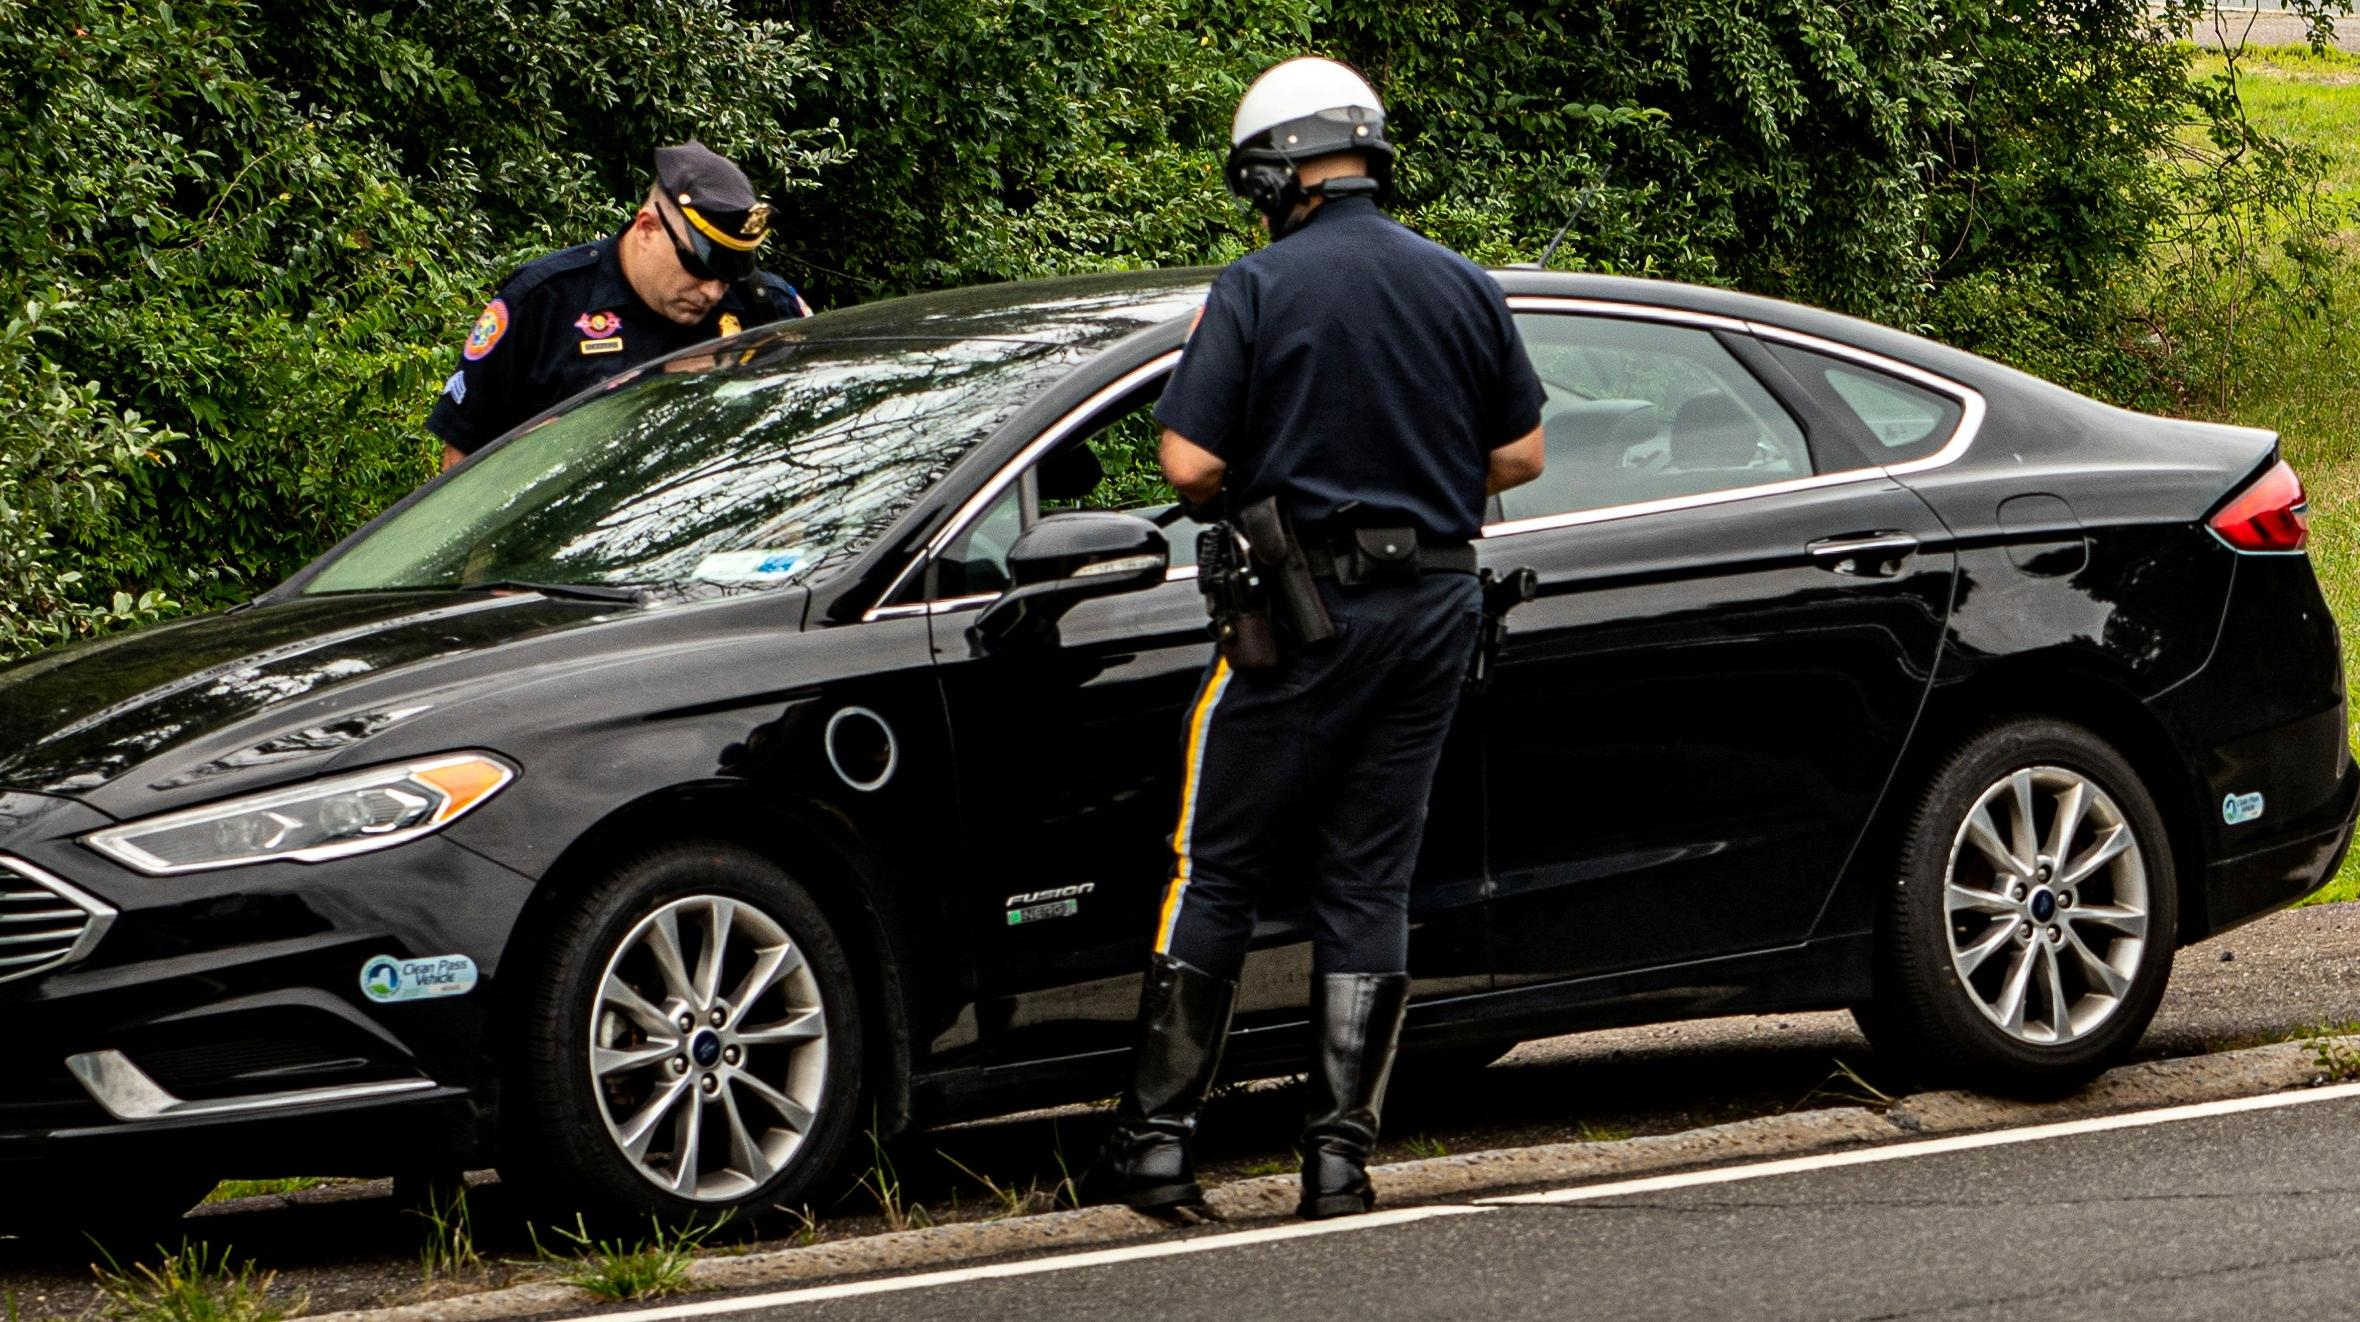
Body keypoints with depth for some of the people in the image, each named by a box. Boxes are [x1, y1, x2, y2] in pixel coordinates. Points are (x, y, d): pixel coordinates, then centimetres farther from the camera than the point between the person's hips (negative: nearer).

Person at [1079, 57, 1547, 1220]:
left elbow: (1189, 465, -14)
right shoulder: (1462, 287, 6)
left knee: (1215, 873, 3)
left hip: (1303, 612, -4)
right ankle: (1340, 1154, 4)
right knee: (1369, 884, 8)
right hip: (1434, 607, 4)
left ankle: (1156, 1141, 1)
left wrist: (1255, 497, 7)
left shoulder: (1256, 290, -9)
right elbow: (1521, 455, 10)